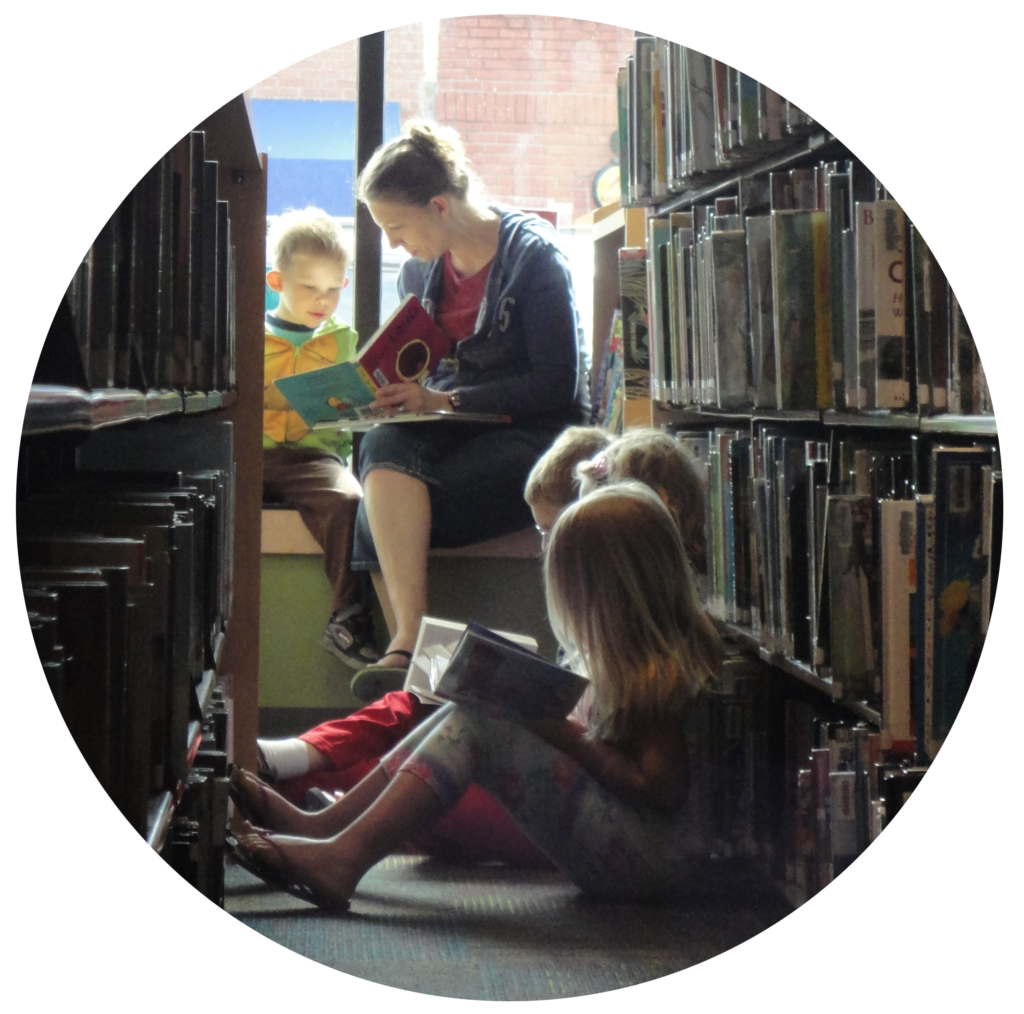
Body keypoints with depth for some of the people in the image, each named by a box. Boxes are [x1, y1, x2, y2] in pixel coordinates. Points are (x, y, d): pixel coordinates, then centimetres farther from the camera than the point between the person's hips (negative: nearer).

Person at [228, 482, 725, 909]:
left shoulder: (665, 671, -16)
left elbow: (660, 790, -21)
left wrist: (567, 737, -16)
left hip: (662, 860, -10)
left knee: (479, 723, -18)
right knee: (465, 712, 6)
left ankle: (348, 855, -22)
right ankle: (324, 825, 0)